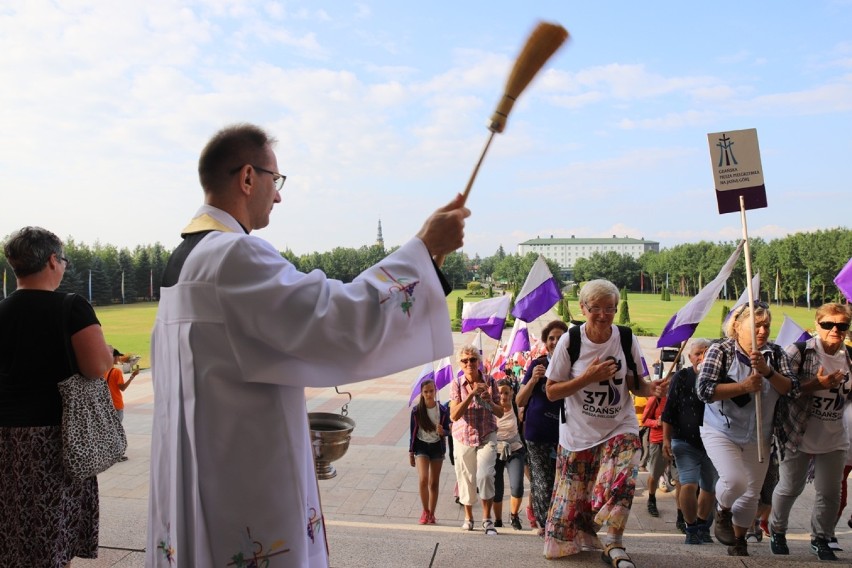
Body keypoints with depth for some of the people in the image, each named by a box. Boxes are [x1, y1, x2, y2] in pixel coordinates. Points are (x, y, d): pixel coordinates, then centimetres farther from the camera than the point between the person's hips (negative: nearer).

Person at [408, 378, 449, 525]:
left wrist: (442, 431, -21)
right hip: (422, 446, -1)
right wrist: (411, 452, 2)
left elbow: (448, 429, 2)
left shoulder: (443, 410, -6)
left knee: (434, 483, 7)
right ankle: (425, 511, 3)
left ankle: (431, 514, 21)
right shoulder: (416, 411, -6)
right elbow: (413, 432, 1)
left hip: (437, 447, 1)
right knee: (423, 479, -16)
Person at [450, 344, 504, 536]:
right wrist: (471, 394, -25)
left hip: (487, 436, -1)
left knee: (485, 475, -17)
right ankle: (468, 517, 30)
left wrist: (490, 401, -21)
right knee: (466, 478, 9)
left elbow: (500, 413, 0)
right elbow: (454, 415, -16)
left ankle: (487, 519, -1)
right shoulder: (456, 383, -6)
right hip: (463, 437, 1)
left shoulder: (490, 381, -4)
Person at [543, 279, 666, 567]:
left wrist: (651, 389, -21)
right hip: (578, 434, 0)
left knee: (619, 483, -26)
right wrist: (588, 377, -23)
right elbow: (551, 392, -11)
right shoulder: (569, 341, -13)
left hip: (620, 429, 1)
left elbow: (636, 383, 2)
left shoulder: (627, 339, -7)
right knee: (572, 501, 9)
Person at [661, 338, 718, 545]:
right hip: (686, 442, -3)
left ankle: (703, 527, 34)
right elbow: (669, 410, -1)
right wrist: (666, 439, -4)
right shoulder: (681, 378, -2)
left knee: (710, 488, 13)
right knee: (689, 485, -14)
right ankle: (691, 530, 2)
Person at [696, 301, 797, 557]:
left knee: (751, 494, 12)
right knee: (734, 480, -25)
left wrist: (766, 370, -25)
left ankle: (738, 542, 37)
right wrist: (744, 386, -27)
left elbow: (792, 388, -10)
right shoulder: (721, 350, -13)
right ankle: (722, 514, 10)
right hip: (721, 433, -4)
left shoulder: (776, 354, -2)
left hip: (758, 437, 4)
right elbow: (704, 390, -21)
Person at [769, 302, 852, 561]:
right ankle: (777, 532, 33)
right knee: (789, 488, 11)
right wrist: (815, 384, -27)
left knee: (830, 493, 12)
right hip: (799, 437, -4)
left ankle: (821, 539, 34)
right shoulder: (799, 352, -14)